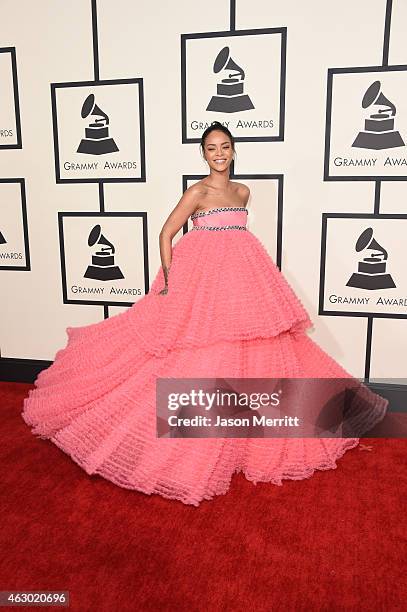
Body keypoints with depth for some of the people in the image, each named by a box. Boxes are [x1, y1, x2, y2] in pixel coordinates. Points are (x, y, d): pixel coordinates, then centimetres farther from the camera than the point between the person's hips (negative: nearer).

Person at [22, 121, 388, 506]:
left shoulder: (242, 192, 12)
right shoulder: (197, 192, -6)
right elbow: (166, 234, -7)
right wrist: (169, 280, -13)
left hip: (242, 279, 7)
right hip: (203, 278, -6)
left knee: (250, 352, 11)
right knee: (198, 356, -4)